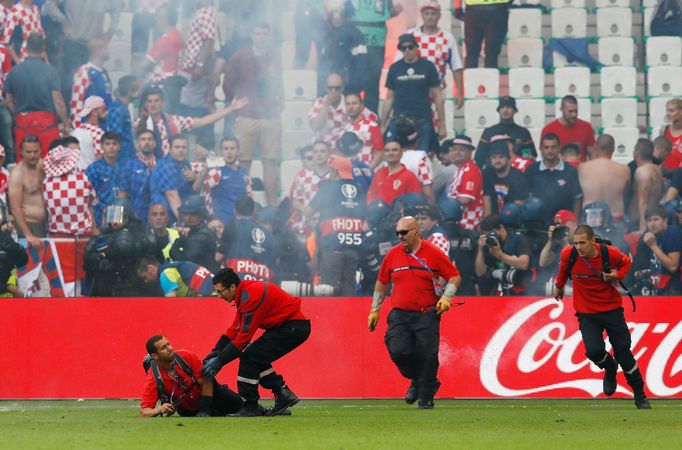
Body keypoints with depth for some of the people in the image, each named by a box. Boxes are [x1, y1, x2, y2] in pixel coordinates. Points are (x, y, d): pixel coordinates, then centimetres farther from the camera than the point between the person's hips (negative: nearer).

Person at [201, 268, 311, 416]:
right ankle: (283, 395, 16)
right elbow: (235, 328, 12)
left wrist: (220, 361, -20)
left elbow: (244, 336, -23)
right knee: (256, 358, 12)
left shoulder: (251, 295, -23)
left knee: (250, 357, -11)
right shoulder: (244, 292, 8)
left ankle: (251, 407, -4)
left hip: (294, 327, -10)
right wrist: (216, 351, 4)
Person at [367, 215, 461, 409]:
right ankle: (416, 380, 16)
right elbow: (382, 282, 19)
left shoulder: (433, 253, -1)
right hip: (400, 315, 2)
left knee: (427, 356, -6)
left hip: (427, 315, -2)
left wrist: (446, 297, -12)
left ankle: (426, 397, 11)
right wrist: (375, 309, 18)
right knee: (398, 351, -14)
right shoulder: (392, 254, 8)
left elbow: (454, 276, 3)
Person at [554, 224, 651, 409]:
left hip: (612, 309, -1)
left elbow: (626, 262, 5)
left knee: (623, 351, -1)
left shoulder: (610, 253, -17)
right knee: (594, 350, -20)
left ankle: (640, 396, 17)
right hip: (586, 313, 1)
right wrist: (559, 286, 24)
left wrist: (617, 275, -14)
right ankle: (610, 369, 17)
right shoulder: (568, 254, -14)